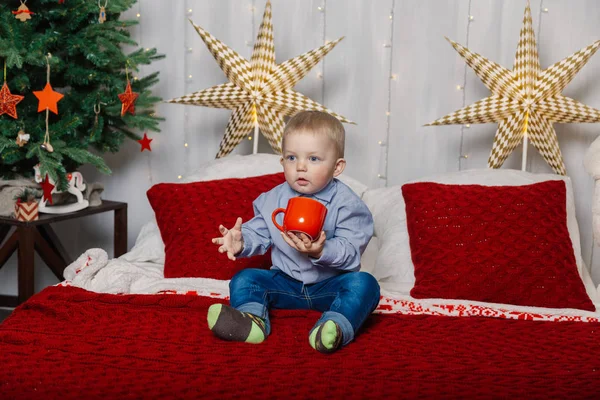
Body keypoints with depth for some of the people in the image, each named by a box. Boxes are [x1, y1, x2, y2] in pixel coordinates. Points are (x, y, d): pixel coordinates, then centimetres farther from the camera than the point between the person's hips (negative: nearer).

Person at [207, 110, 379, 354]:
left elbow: (351, 252, -20)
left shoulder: (347, 204, -13)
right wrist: (241, 242, -18)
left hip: (330, 284, -3)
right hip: (285, 283, 4)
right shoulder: (272, 200, 2)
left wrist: (321, 251, -39)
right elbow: (258, 234, 5)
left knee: (364, 284, -30)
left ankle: (335, 328, -51)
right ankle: (251, 320, -41)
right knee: (243, 279, -14)